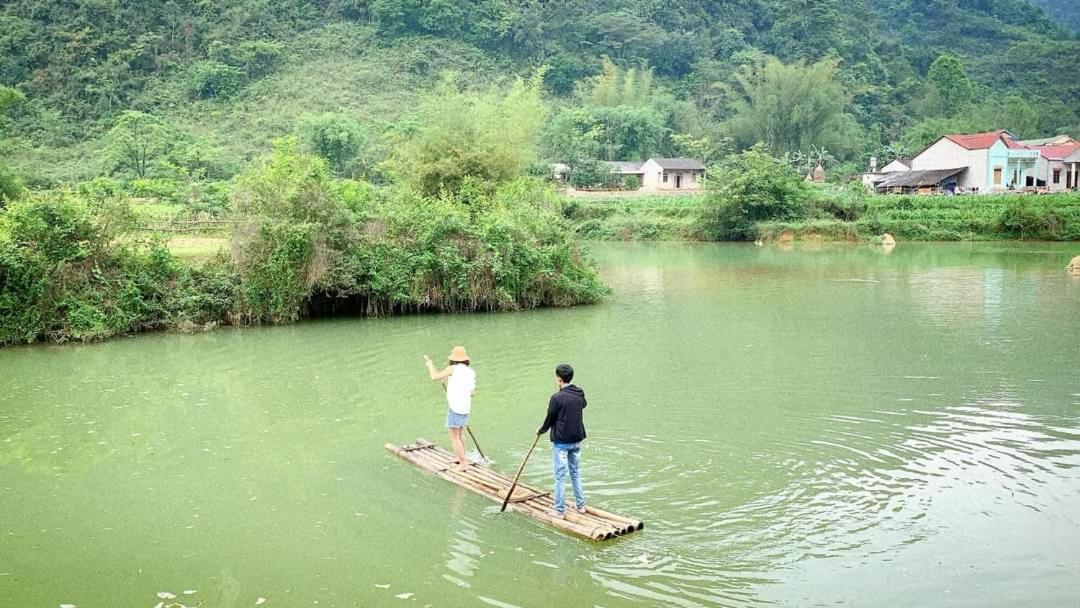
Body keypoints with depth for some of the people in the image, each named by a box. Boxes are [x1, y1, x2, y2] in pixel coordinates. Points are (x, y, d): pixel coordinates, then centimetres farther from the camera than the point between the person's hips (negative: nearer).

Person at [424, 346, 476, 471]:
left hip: (454, 408, -7)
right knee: (458, 435, 25)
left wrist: (430, 364, 12)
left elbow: (435, 377, -5)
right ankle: (461, 459, 34)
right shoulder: (471, 372, 6)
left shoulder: (453, 368, -10)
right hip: (465, 409, 7)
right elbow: (472, 393, 10)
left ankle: (463, 464, -1)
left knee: (454, 438, 1)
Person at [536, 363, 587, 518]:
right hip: (577, 439, 6)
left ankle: (560, 510, 8)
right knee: (576, 473, 19)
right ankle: (580, 505, 26)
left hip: (561, 442, -6)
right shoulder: (580, 394, 0)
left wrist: (541, 430, 9)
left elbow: (550, 419, -10)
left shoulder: (557, 398, -19)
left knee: (560, 476, 2)